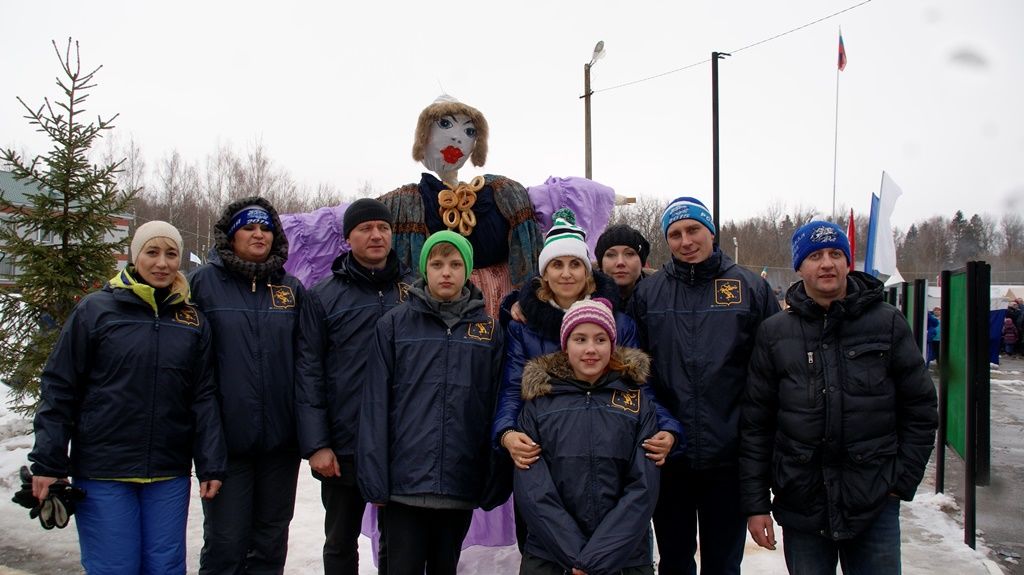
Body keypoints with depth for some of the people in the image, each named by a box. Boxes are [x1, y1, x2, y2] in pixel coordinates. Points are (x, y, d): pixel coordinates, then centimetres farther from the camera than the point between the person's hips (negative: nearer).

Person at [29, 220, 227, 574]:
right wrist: (48, 462, -5)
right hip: (103, 472, -3)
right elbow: (59, 388, -2)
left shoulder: (192, 320, 8)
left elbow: (204, 396, 7)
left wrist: (211, 465, 1)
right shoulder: (96, 310, -2)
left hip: (169, 473, 3)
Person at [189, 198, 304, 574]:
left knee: (271, 540, 13)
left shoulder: (291, 289, 9)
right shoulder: (203, 282, -1)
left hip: (280, 440, 3)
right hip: (225, 438, -3)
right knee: (226, 543, 1)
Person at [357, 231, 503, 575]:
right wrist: (374, 479, -7)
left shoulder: (487, 330, 7)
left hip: (461, 485, 2)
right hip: (404, 483, -2)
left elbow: (495, 406, 6)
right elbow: (376, 405, -2)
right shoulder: (394, 325, 1)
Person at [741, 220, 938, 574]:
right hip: (801, 506, 1)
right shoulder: (775, 333, 2)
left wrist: (903, 479, -1)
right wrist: (755, 504, -1)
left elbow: (920, 408, 6)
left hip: (875, 505, 0)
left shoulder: (888, 324, 2)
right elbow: (755, 423, 2)